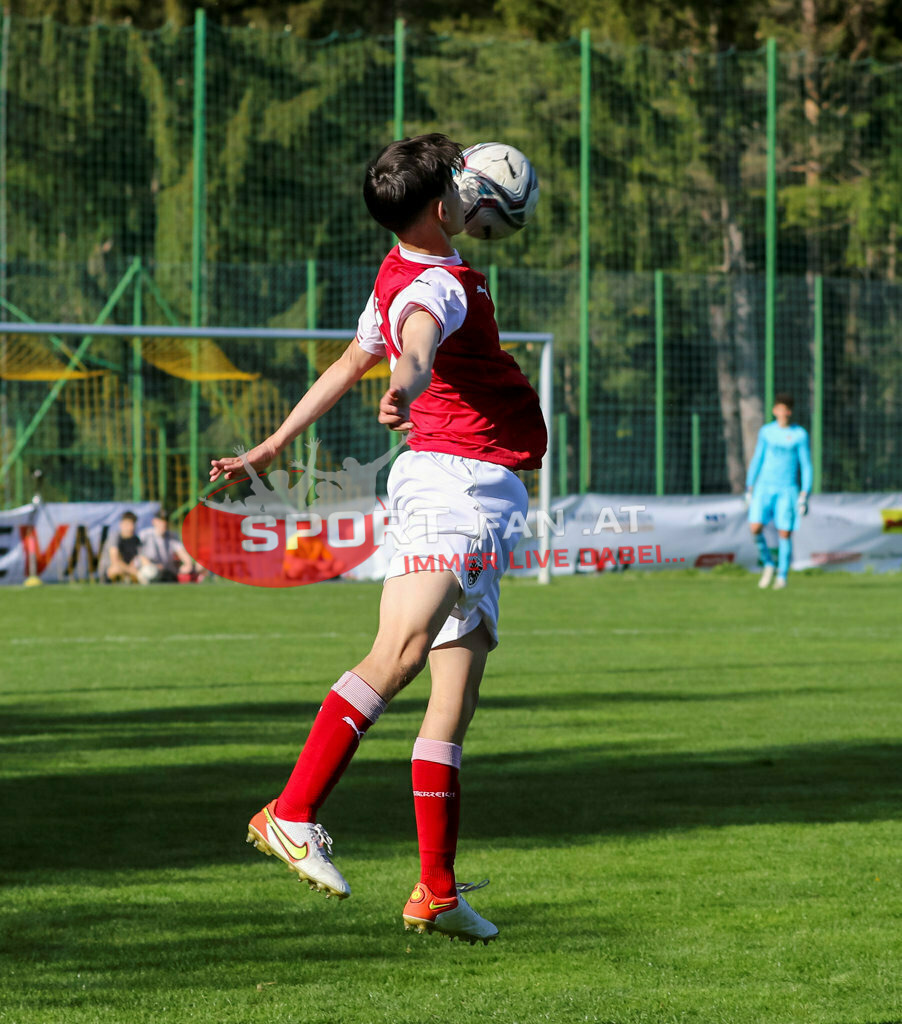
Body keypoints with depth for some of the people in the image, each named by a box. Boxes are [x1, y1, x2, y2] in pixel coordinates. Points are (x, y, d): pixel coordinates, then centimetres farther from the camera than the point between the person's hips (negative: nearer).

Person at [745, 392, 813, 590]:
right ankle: (768, 564, 9)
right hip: (764, 486, 2)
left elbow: (806, 466, 2)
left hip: (787, 490, -2)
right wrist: (749, 488, 12)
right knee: (755, 527, -14)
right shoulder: (766, 432, 7)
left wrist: (805, 495, -5)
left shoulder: (800, 434, 0)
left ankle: (782, 576, 6)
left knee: (785, 533, -6)